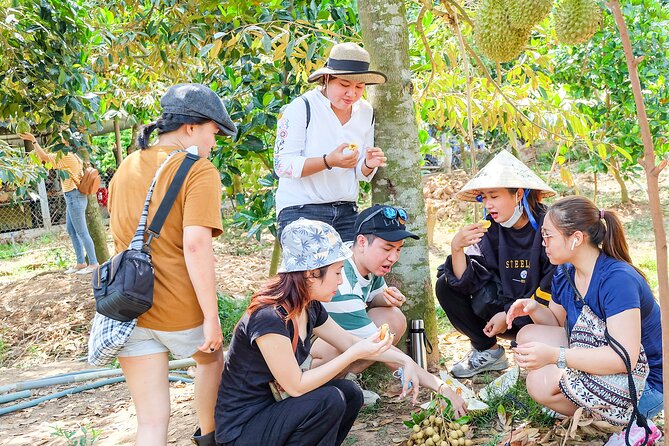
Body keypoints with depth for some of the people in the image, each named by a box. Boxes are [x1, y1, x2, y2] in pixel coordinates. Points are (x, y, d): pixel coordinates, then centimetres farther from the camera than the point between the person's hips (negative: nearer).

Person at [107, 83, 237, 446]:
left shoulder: (126, 168, 12)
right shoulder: (199, 171, -9)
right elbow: (195, 244, -20)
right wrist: (212, 316, -17)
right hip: (179, 310, -4)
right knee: (211, 360, 30)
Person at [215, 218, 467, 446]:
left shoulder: (310, 308, 0)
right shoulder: (268, 319, -27)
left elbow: (350, 342, 12)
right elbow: (295, 386, -23)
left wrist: (405, 361, 6)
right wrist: (356, 353, -22)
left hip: (271, 409, 8)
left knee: (350, 394, -2)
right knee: (329, 400, -23)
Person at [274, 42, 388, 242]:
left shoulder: (366, 113, 10)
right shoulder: (302, 107, -8)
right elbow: (283, 165, -15)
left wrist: (369, 165, -7)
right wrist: (329, 161, -26)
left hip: (346, 211, 5)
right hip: (301, 211, -5)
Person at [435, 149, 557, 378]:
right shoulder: (489, 230, -4)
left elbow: (554, 289, -17)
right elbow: (469, 282, -10)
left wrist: (510, 315, -18)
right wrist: (456, 249, -27)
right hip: (505, 304, 6)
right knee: (446, 286, -9)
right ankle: (488, 351, 2)